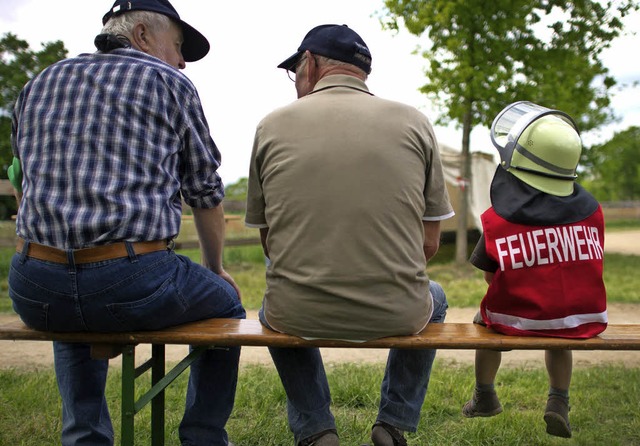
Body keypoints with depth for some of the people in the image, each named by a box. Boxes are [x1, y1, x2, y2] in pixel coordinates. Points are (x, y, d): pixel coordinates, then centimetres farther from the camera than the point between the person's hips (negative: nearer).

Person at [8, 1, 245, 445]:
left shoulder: (38, 85, 18)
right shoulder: (170, 84, 6)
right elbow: (206, 194, 8)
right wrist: (216, 269, 26)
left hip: (35, 291, 5)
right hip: (135, 283, -4)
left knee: (75, 321, 41)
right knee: (224, 302, 26)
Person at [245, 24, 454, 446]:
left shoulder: (273, 125, 2)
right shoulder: (413, 122, 2)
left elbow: (268, 239, 8)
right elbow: (430, 244, 4)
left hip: (298, 316, 0)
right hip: (395, 315, 0)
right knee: (433, 299, 36)